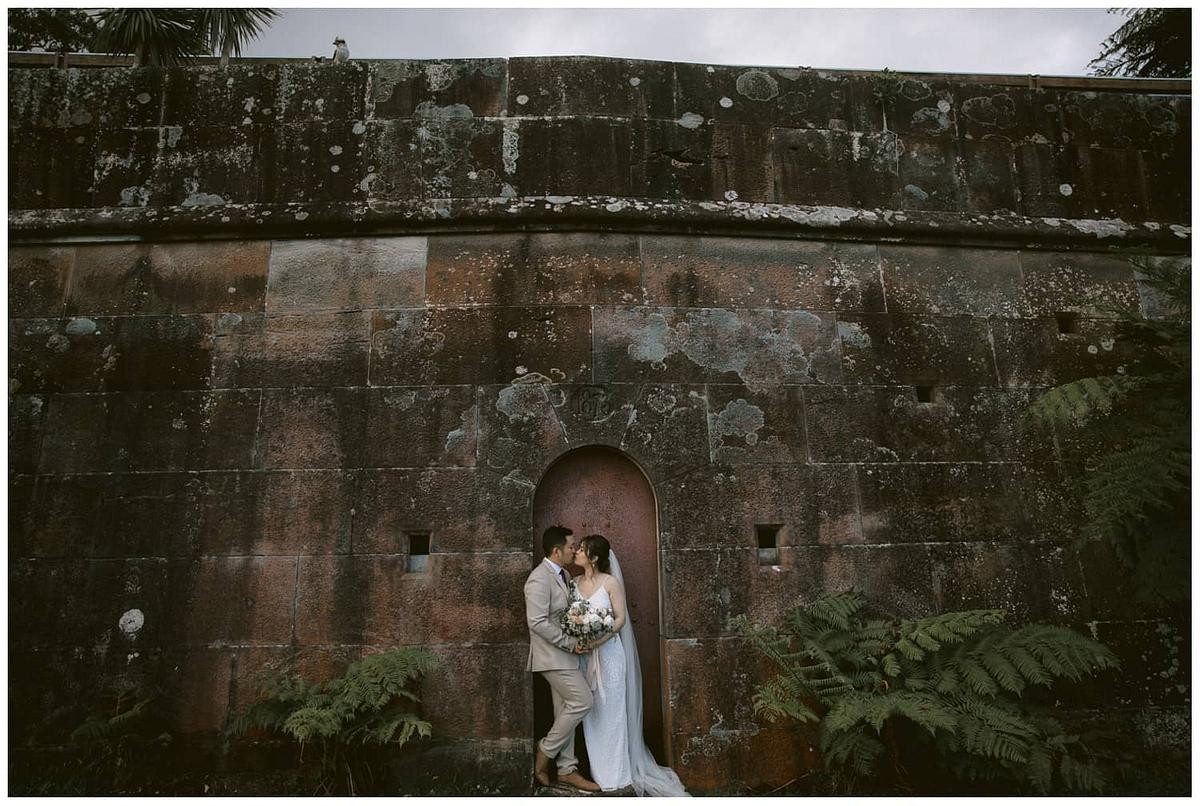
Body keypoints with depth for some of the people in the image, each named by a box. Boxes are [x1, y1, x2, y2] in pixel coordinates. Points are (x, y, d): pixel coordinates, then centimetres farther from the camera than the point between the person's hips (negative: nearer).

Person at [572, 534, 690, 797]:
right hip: (584, 655, 5)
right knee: (591, 713, 10)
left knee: (612, 711, 3)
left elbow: (620, 619, -9)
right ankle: (600, 770, 24)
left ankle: (618, 773, 16)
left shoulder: (611, 582, -8)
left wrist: (599, 640, -20)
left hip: (608, 652, -4)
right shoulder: (575, 583, 6)